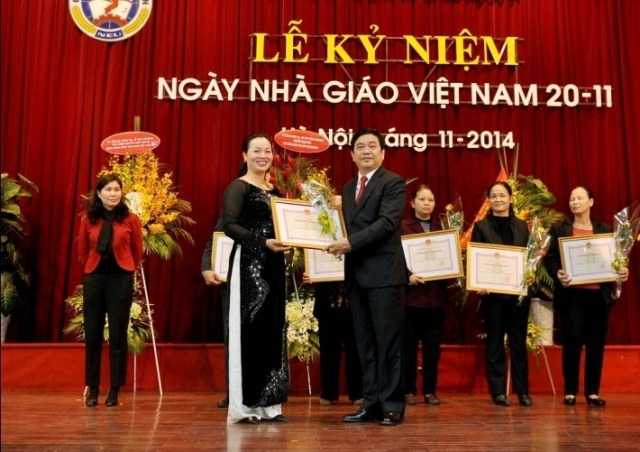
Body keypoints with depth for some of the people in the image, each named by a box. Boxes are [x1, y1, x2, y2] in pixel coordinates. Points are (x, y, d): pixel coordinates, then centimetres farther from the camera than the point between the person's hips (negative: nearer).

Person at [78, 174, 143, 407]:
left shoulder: (131, 219, -3)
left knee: (118, 335, 2)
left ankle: (115, 389, 10)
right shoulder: (88, 220, 2)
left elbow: (137, 252, 7)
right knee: (92, 334, 6)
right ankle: (92, 388, 16)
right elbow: (83, 250, 14)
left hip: (121, 279, -2)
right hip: (94, 279, 2)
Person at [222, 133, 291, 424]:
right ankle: (243, 406, 0)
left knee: (273, 332, 7)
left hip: (274, 265, 8)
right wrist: (263, 242, -26)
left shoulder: (274, 192, 17)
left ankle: (267, 403, 15)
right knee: (249, 330, -7)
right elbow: (229, 226, -16)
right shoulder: (237, 187, -4)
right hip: (248, 264, -8)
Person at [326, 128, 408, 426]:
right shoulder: (348, 188, 19)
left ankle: (393, 405, 8)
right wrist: (339, 243, -3)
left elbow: (387, 222, -16)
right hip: (356, 274, 7)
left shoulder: (393, 183, -3)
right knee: (365, 343, 10)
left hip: (383, 272, -7)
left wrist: (351, 242, -22)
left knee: (388, 341, -1)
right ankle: (371, 403, 18)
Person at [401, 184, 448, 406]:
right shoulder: (403, 226, 1)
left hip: (436, 294, 4)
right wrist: (407, 276, -20)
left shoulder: (440, 228, 13)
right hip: (411, 293, -3)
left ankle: (430, 390, 14)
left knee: (433, 344, 6)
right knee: (409, 344, 3)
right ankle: (409, 390, 12)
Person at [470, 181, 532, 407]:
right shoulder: (481, 226, 3)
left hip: (519, 291, 2)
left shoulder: (521, 226, 11)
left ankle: (522, 390, 15)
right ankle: (498, 391, 11)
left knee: (519, 342, 7)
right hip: (492, 292, -2)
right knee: (495, 342, 4)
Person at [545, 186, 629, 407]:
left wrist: (622, 271, -9)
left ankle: (593, 391, 14)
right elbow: (550, 258, 0)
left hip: (599, 294, 2)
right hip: (571, 294, -2)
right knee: (572, 340, -5)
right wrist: (557, 274, -19)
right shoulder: (559, 229, 6)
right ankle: (570, 391, 7)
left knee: (596, 342, 4)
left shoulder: (605, 230, 12)